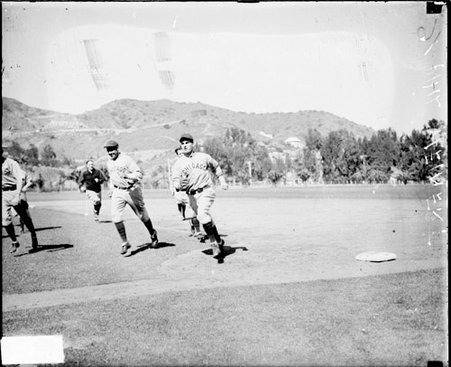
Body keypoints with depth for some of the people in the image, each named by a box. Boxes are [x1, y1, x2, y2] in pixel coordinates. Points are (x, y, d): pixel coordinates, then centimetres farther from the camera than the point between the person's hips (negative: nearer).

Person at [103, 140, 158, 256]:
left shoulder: (126, 159, -12)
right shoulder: (109, 163, 10)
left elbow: (139, 173, -20)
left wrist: (126, 176, -34)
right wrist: (111, 189, 18)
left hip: (131, 190, -5)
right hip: (117, 192, 5)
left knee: (142, 216, 7)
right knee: (116, 217, -13)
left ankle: (153, 235, 34)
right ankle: (125, 244, -5)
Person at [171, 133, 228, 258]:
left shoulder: (203, 157, 7)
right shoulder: (178, 164, 5)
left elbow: (216, 167, 23)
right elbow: (175, 183, -4)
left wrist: (222, 181, 15)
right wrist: (181, 184, -27)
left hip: (206, 191, -3)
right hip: (192, 195, 3)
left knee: (202, 214, -26)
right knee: (205, 219, 9)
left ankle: (214, 242, -15)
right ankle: (218, 241, 27)